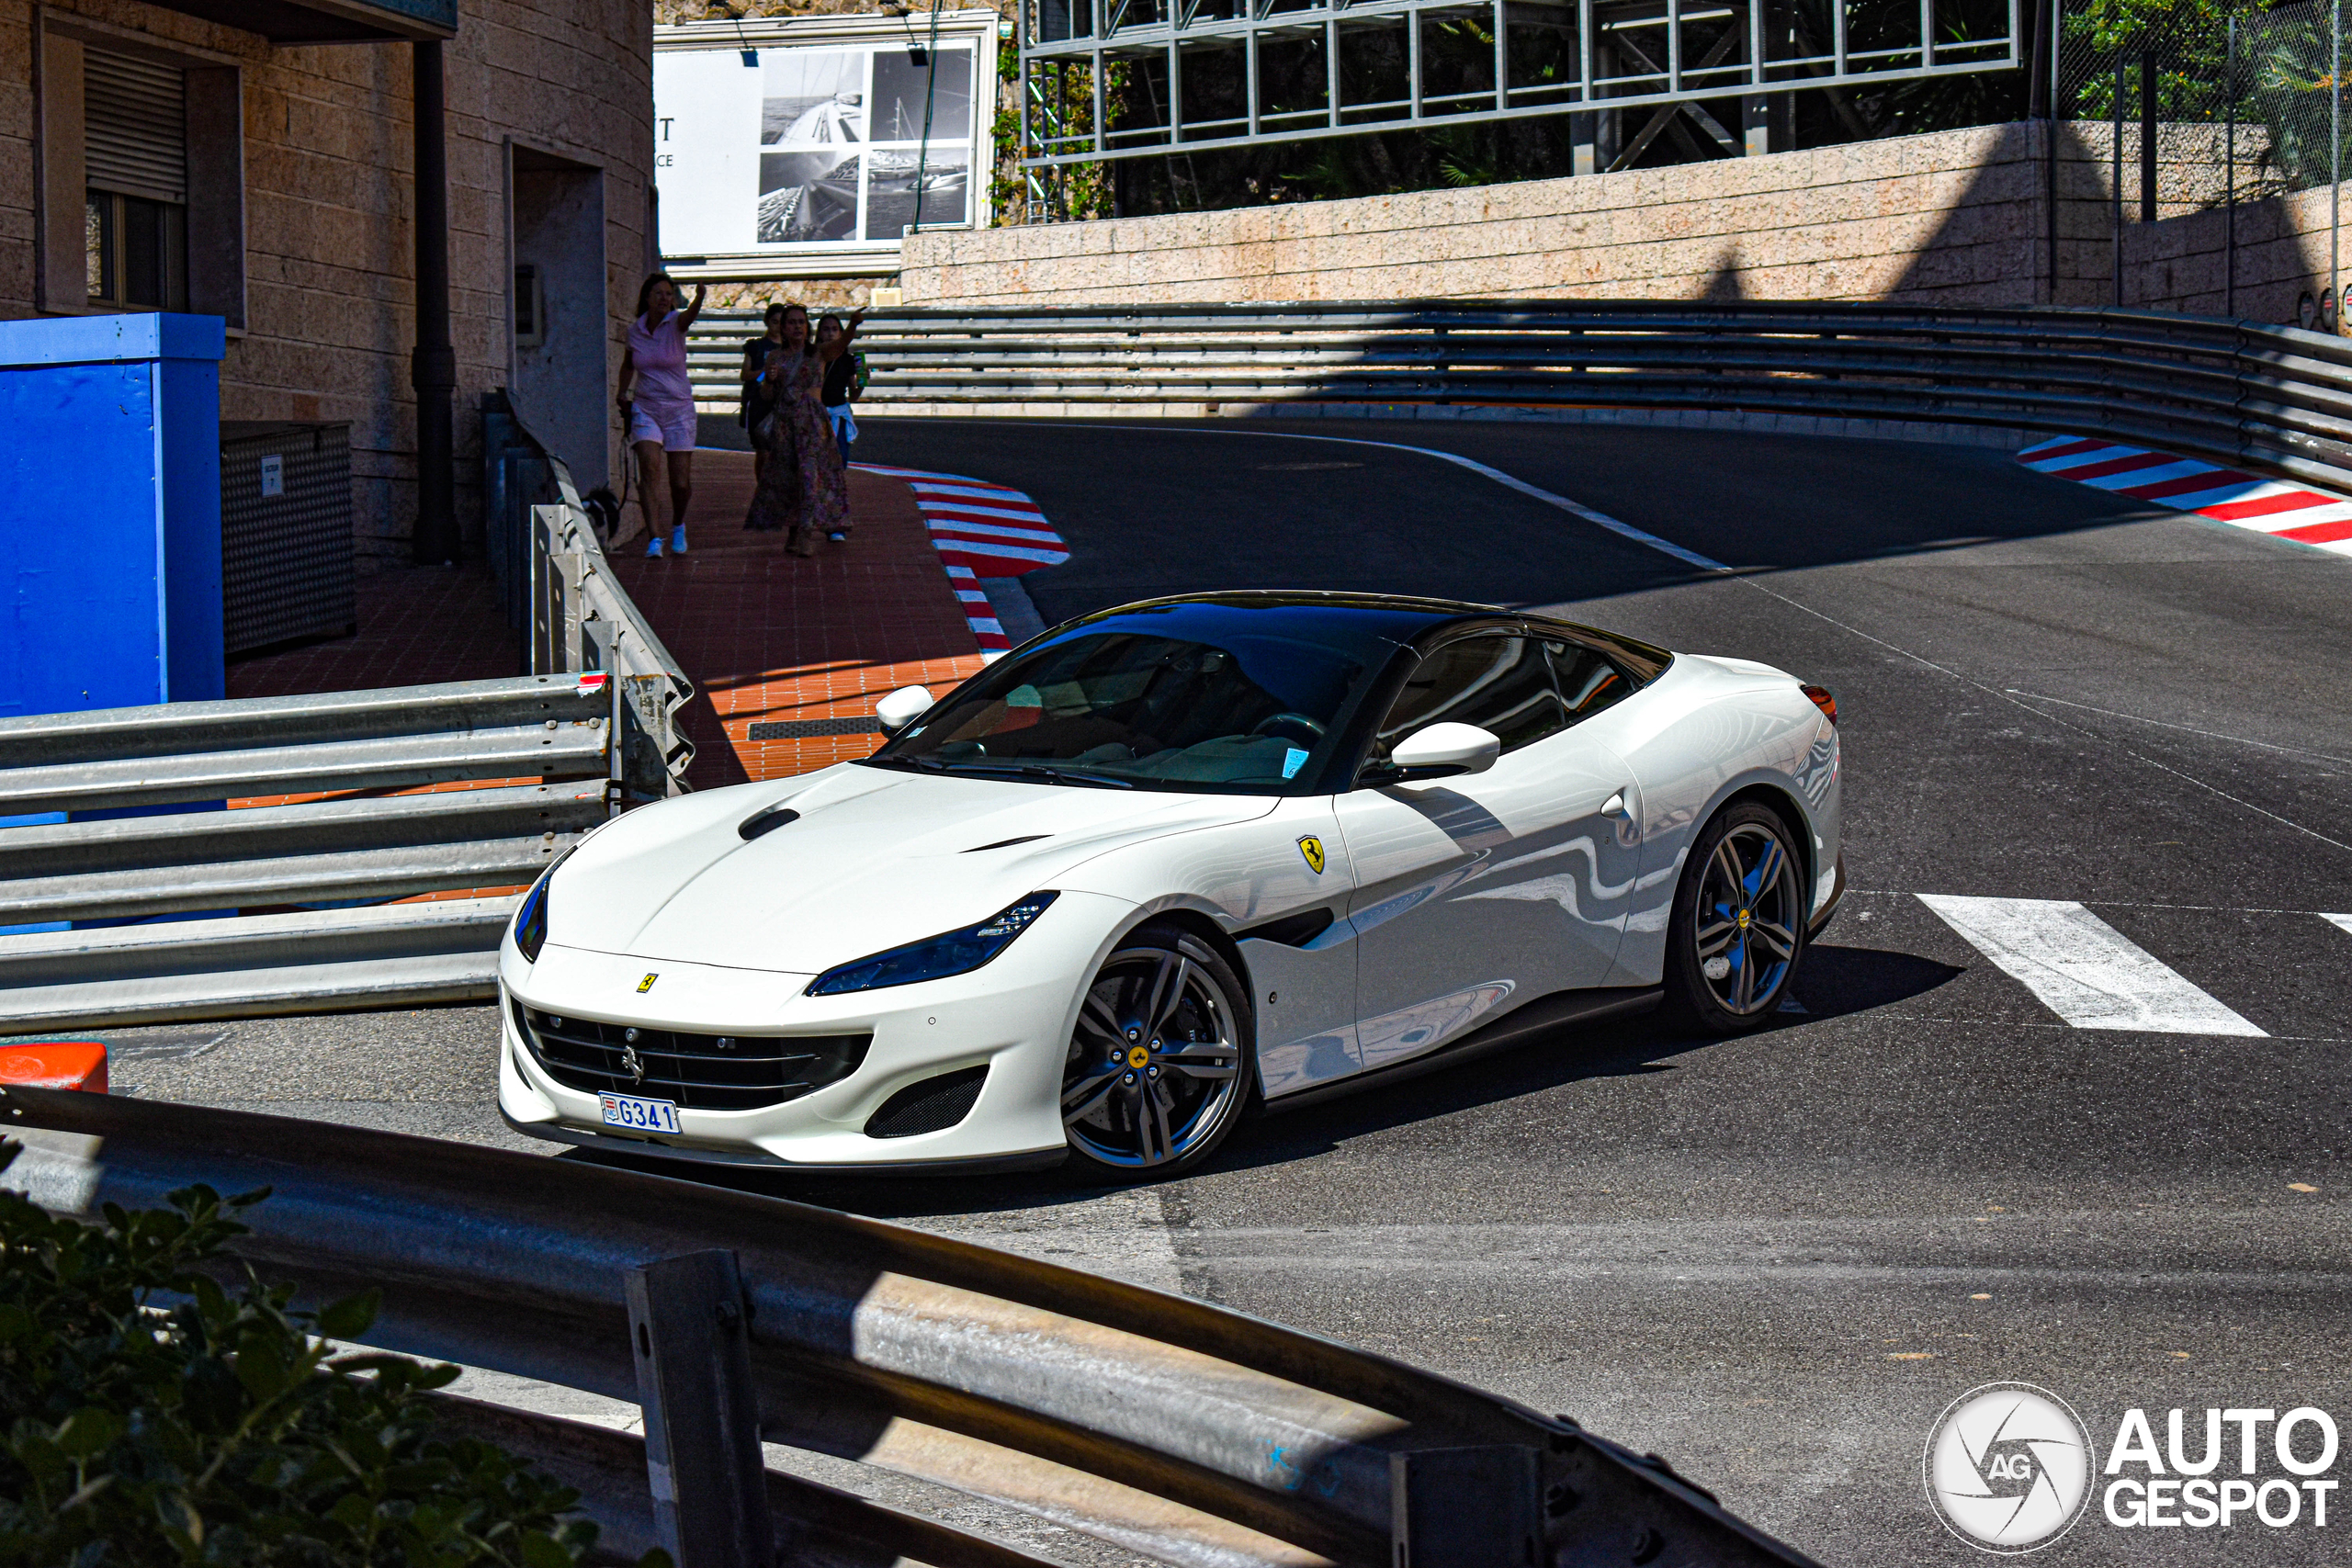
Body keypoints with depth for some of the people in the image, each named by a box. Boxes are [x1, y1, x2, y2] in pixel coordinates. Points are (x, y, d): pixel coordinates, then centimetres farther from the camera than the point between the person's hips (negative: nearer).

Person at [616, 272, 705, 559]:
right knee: (649, 468, -21)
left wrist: (699, 298, -55)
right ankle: (654, 537, -23)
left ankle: (678, 525, 33)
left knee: (681, 484, 2)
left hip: (679, 409, -1)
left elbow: (690, 315, -33)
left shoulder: (675, 323, -7)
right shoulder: (635, 330, 2)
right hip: (645, 409, 1)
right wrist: (622, 393, 8)